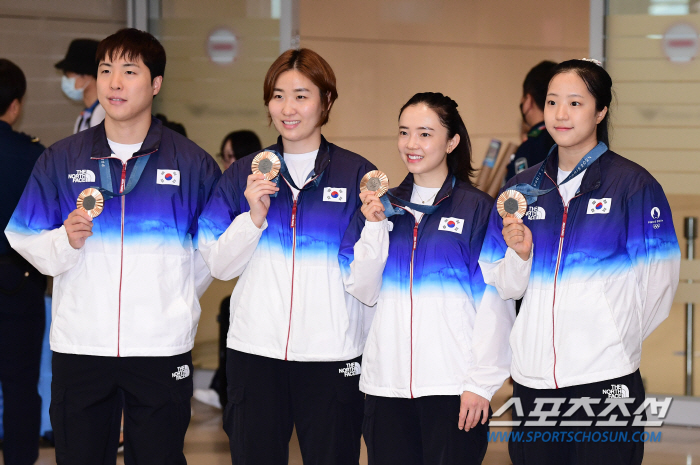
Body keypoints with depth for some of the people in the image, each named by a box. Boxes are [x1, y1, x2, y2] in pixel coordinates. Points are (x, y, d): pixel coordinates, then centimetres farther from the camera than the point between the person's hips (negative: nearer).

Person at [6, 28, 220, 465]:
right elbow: (27, 242, 5)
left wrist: (175, 302, 7)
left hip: (162, 347, -1)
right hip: (79, 345, 1)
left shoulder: (192, 163, 4)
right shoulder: (62, 159, 7)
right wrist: (67, 241, -13)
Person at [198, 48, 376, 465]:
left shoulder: (357, 174, 2)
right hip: (256, 352, 2)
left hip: (332, 353, -2)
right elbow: (220, 266, 2)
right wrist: (254, 216, -9)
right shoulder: (243, 175, 10)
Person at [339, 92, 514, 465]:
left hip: (453, 387, -4)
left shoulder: (477, 208, -1)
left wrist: (481, 382, -10)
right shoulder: (384, 205, 13)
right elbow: (363, 291, 8)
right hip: (387, 384, 4)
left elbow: (494, 301, -5)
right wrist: (374, 226, -4)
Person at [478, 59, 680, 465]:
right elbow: (505, 288, 13)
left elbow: (659, 280, 0)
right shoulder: (523, 189, 11)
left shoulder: (633, 184, -3)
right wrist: (520, 255, -7)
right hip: (532, 378, 4)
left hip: (607, 382, -4)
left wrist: (620, 341, 7)